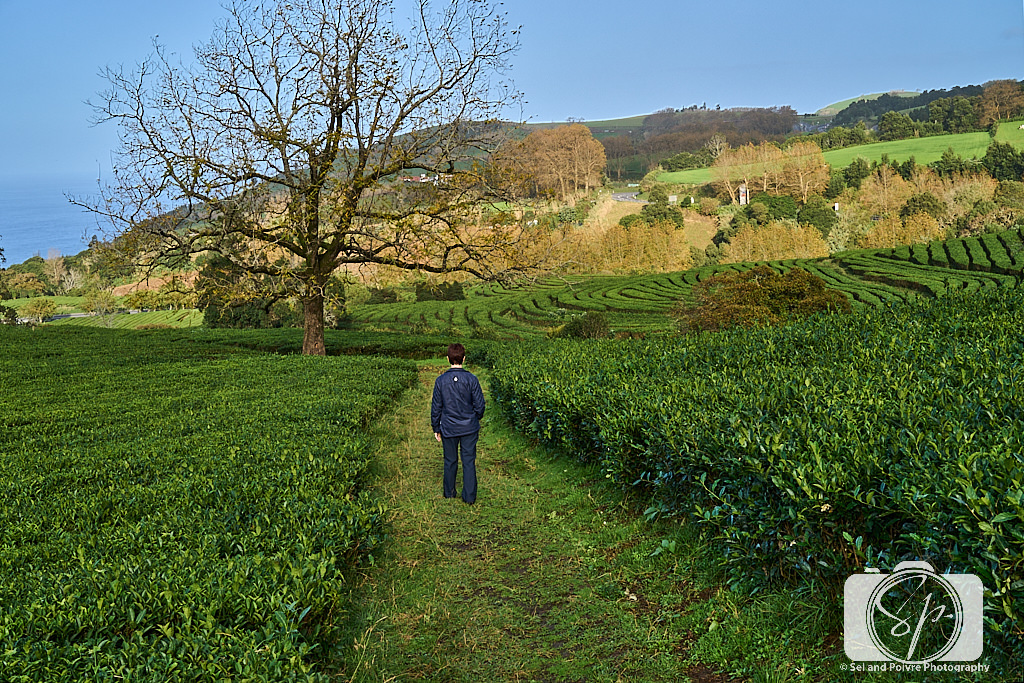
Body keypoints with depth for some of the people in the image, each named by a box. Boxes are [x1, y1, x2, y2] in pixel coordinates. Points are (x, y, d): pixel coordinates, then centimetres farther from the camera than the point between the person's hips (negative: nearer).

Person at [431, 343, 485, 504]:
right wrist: (476, 418, 16)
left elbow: (436, 407, -1)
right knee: (469, 462, 6)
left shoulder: (441, 381, -8)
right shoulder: (472, 380, -11)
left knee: (450, 461, 15)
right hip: (469, 427, -1)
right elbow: (480, 405, -6)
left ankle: (449, 493, 29)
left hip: (448, 428, 1)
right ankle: (469, 496, 9)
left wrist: (436, 428, 10)